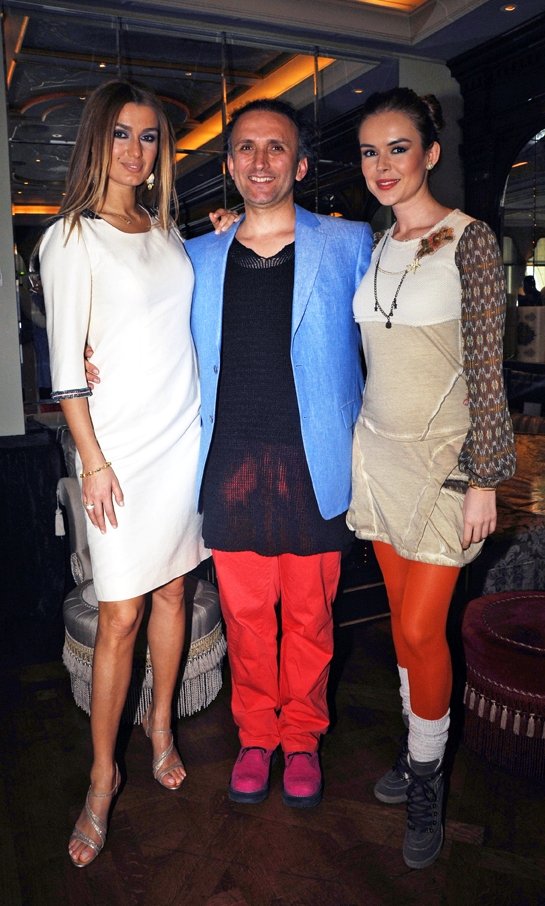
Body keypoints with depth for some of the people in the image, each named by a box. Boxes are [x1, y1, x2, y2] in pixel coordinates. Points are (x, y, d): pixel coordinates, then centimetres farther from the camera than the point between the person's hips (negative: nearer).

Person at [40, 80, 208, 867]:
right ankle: (103, 778, 17)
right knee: (121, 615, -2)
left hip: (185, 431, 6)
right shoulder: (72, 238, -3)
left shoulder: (167, 230, 15)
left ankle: (161, 727, 33)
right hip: (122, 440, -5)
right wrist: (93, 460, -11)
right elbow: (66, 365, -8)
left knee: (172, 589, 12)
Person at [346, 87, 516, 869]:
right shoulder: (372, 248, 10)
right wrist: (361, 446, 15)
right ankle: (419, 747, 34)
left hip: (443, 457, -5)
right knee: (403, 615, 14)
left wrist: (485, 479, -13)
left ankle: (426, 776, 21)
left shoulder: (469, 241, -8)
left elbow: (486, 367, -11)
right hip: (380, 452, 6)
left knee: (421, 627, -3)